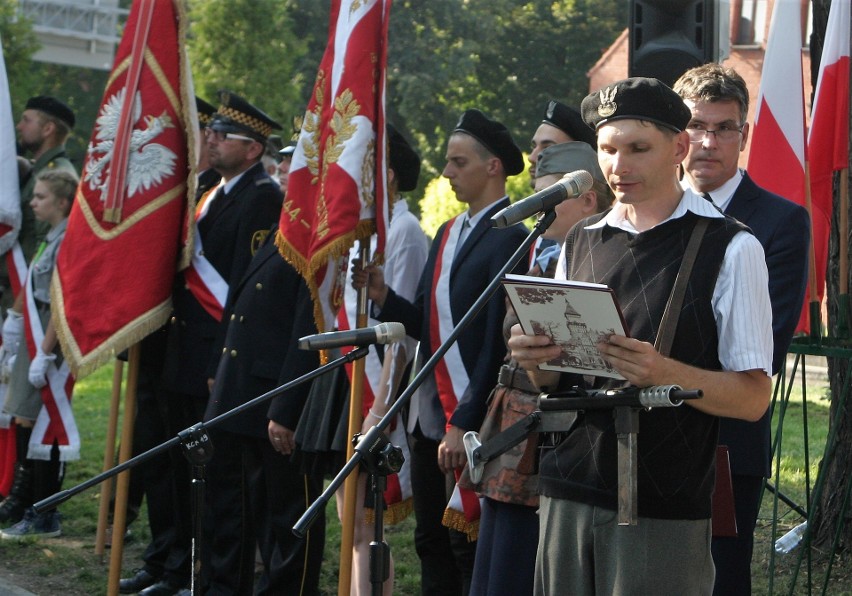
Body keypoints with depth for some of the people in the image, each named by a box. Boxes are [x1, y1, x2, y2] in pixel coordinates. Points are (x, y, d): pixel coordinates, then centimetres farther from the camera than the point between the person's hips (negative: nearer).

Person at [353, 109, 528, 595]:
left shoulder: (509, 238, -14)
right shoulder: (448, 234, 15)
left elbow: (499, 340, -18)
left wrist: (463, 424, -19)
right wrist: (383, 296, -3)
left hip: (471, 421, -9)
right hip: (430, 416, 9)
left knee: (469, 546, -2)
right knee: (432, 541, 13)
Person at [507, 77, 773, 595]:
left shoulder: (730, 249, -3)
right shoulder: (580, 242, 14)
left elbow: (754, 397, -7)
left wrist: (666, 372, -23)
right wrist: (535, 360, -3)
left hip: (666, 512, -5)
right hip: (570, 490, 5)